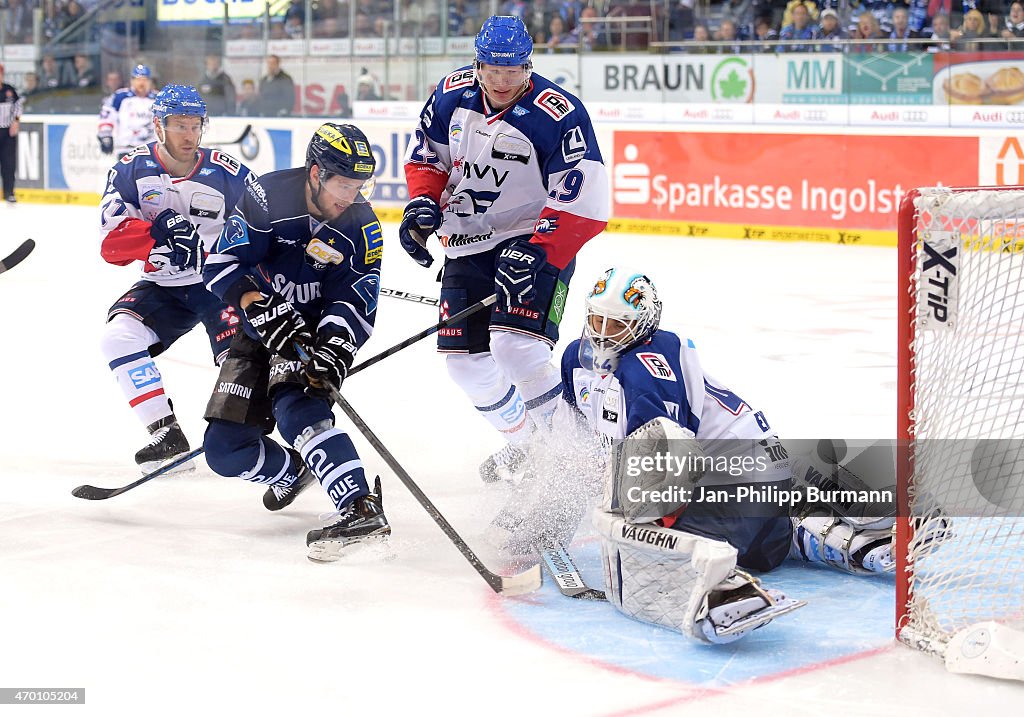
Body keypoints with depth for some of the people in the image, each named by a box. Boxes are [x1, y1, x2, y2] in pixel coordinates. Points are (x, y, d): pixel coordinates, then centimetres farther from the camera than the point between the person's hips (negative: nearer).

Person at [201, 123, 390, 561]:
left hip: (316, 334, -2)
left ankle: (360, 509, -43)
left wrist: (334, 350, -34)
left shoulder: (362, 227, -11)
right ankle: (292, 471, 27)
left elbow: (357, 301, -16)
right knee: (225, 449, -3)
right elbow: (223, 266, -20)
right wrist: (265, 311, -32)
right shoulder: (268, 197, -17)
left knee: (296, 407, -32)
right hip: (258, 336, 2)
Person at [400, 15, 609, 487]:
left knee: (516, 346, -25)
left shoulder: (559, 116, -21)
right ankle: (523, 445, 31)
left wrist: (535, 254, -30)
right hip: (467, 246, 6)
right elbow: (426, 155, 13)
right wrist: (422, 204, -4)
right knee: (464, 360, 7)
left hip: (537, 242, -6)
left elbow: (585, 205, -22)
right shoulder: (452, 95, -3)